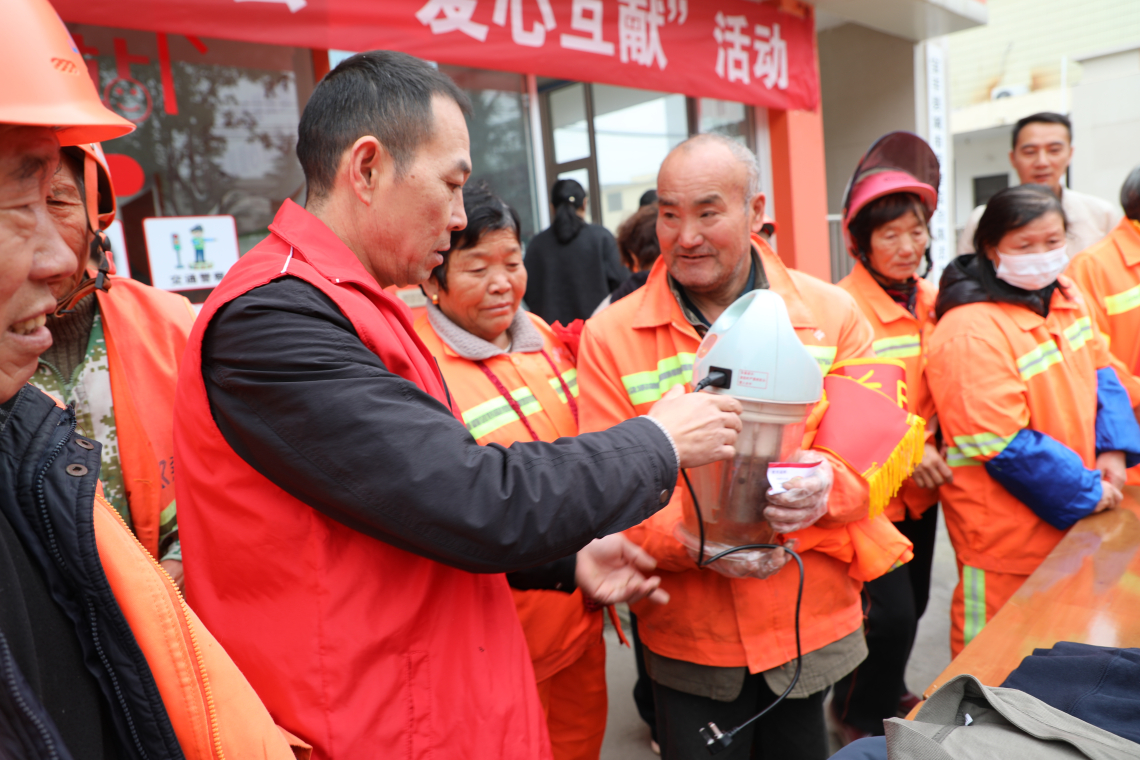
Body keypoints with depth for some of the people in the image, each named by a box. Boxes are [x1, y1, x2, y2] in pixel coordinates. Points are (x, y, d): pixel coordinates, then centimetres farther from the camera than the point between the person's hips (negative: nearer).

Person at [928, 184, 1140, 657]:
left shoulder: (1062, 295, 4)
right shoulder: (970, 331, -25)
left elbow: (1098, 371, 13)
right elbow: (1004, 444, -23)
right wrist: (1085, 492, -13)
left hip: (1068, 517, 8)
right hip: (1006, 534, -8)